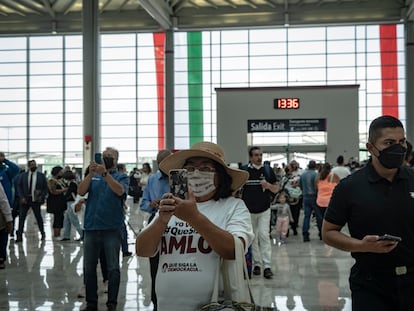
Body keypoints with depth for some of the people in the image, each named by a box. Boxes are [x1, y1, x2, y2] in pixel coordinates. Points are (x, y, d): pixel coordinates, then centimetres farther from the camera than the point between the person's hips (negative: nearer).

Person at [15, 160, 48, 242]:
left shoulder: (41, 176, 2)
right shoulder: (23, 176, 5)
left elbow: (45, 188, 3)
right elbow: (19, 187, 4)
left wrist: (42, 197, -9)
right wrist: (22, 197, -7)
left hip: (36, 199, -1)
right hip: (25, 200, 1)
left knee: (38, 217, 8)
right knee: (21, 217, -1)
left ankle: (42, 233, 24)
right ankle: (19, 235, 4)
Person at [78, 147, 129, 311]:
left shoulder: (121, 177, 5)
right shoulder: (93, 176, 12)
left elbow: (120, 190, -17)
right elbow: (81, 191, -3)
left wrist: (105, 173, -26)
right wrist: (91, 173, -16)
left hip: (111, 228, -3)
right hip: (91, 227, 3)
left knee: (113, 268, 1)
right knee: (89, 268, 9)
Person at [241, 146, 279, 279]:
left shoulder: (268, 170, 2)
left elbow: (276, 189, 7)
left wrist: (268, 185, -15)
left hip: (264, 210, 0)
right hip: (248, 210, 0)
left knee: (264, 235, -10)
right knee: (253, 237, 7)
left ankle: (267, 266, -10)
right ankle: (256, 264, 19)